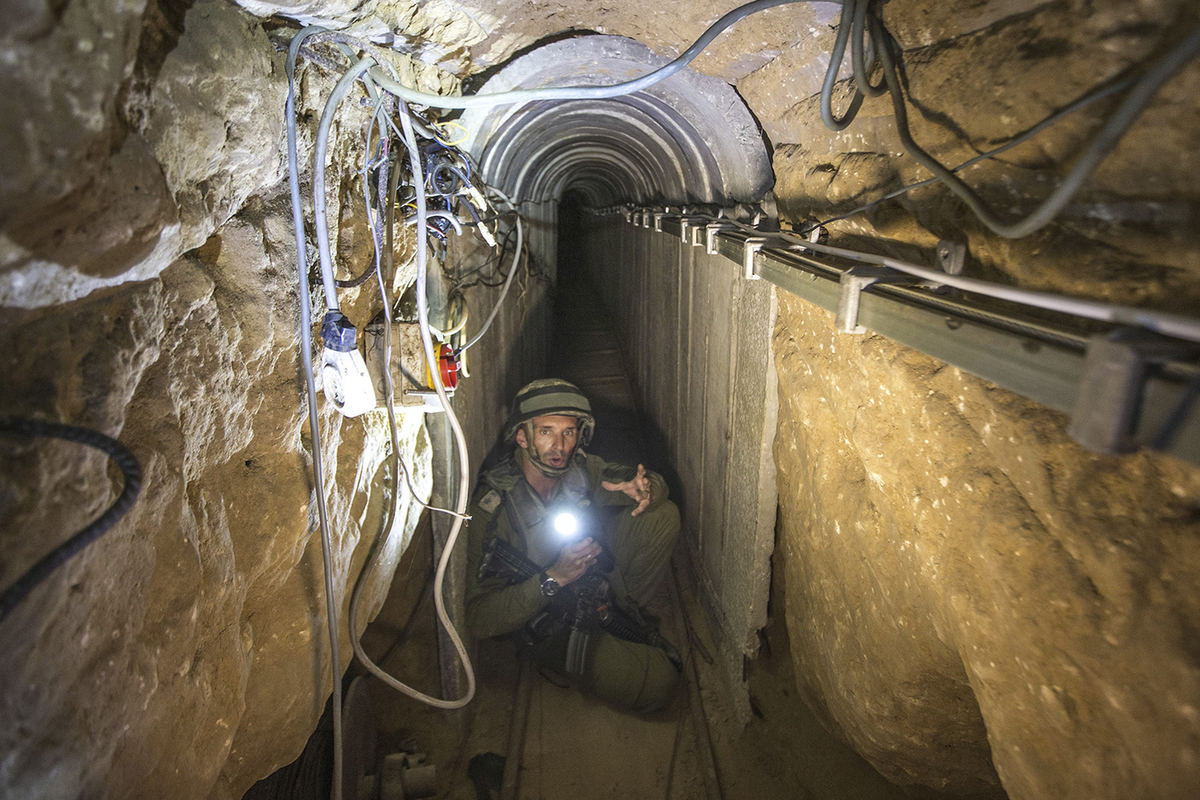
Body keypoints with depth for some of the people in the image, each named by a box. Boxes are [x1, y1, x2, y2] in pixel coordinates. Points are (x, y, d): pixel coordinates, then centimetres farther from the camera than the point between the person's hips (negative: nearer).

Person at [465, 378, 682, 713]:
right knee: (657, 683, -21)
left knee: (663, 516, -9)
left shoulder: (580, 468, -14)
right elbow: (479, 619, -26)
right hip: (547, 620, -5)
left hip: (597, 578, 6)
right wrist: (554, 579, -36)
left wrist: (645, 489, -24)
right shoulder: (490, 510, -27)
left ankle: (624, 610, 7)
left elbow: (642, 481, 2)